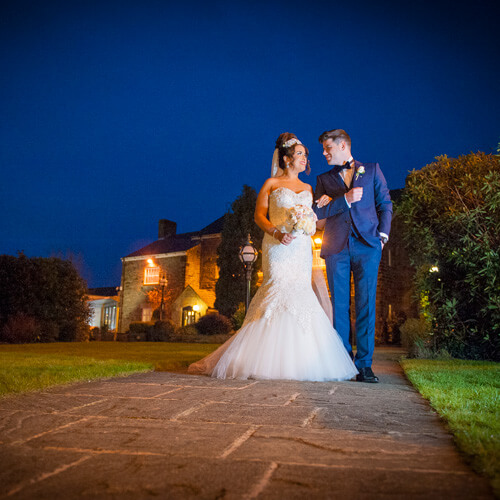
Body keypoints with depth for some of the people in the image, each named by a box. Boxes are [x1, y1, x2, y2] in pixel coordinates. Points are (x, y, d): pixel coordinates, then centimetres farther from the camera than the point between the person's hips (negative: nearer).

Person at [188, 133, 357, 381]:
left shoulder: (308, 188, 20)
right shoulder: (271, 184, 8)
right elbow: (259, 215, 1)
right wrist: (276, 232, -14)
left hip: (301, 247, 4)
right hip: (277, 246, -4)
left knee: (299, 294, -2)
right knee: (279, 290, -15)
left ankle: (299, 359, 3)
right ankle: (272, 360, -9)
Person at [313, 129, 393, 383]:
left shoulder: (371, 170, 16)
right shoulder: (324, 179, 18)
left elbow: (385, 204, 12)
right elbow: (317, 212, 5)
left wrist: (383, 234, -1)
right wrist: (345, 199, -7)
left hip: (367, 245, -1)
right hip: (336, 248, 2)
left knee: (365, 305, -5)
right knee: (339, 306, 1)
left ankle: (364, 364, -1)